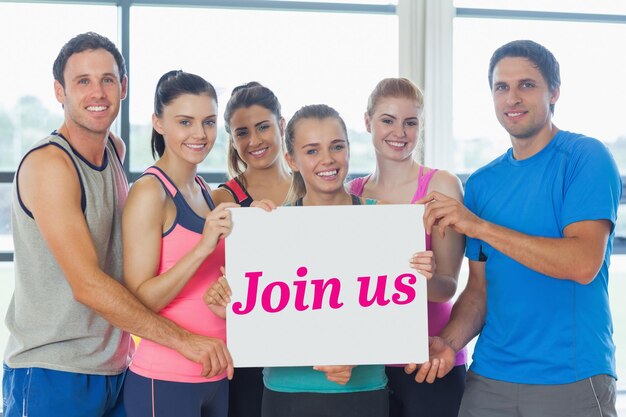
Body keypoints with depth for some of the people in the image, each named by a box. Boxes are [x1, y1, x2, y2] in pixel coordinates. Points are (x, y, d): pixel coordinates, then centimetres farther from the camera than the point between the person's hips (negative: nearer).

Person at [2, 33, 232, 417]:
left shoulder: (115, 149, 8)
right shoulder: (47, 165, -16)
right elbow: (88, 285, -21)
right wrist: (183, 339, -21)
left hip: (116, 368, 7)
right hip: (53, 373, -7)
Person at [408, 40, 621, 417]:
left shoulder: (586, 157, -7)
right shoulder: (482, 183, 9)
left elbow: (584, 264, -20)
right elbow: (480, 287, 10)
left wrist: (478, 225, -21)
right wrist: (449, 342, -9)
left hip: (570, 378, -5)